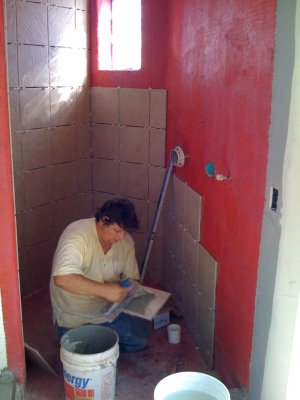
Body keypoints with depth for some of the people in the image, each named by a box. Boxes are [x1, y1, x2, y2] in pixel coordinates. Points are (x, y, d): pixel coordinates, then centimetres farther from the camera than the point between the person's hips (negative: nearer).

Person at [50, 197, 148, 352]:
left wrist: (126, 287, -22)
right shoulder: (77, 236, -30)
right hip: (75, 317, -5)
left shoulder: (126, 241, -9)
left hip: (108, 309, 5)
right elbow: (62, 278, -43)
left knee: (139, 340, -1)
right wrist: (105, 290, -44)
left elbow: (132, 277, 2)